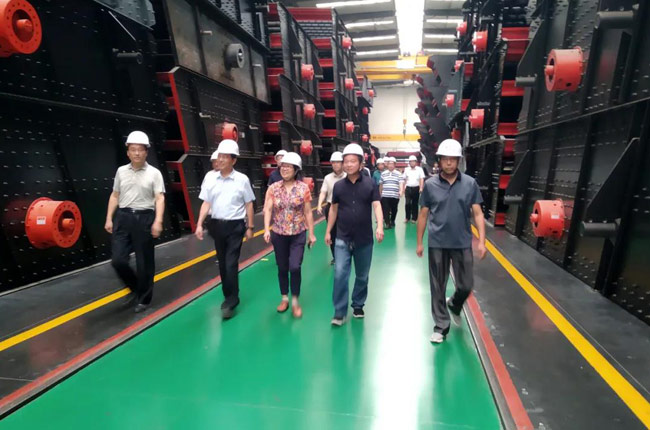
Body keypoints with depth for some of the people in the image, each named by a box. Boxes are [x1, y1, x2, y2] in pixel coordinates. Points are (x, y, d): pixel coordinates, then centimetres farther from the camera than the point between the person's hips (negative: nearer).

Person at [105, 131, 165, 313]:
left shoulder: (154, 173, -2)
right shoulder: (121, 171, 10)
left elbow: (160, 198, -9)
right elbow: (115, 196, 14)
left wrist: (158, 221, -20)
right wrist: (109, 219, 9)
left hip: (144, 218, -4)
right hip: (123, 218, 4)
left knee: (144, 262, 4)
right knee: (118, 260, 1)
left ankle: (144, 298, 21)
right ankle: (136, 288, 28)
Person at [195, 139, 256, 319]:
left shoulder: (242, 179, -6)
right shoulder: (211, 179, 3)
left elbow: (249, 204, -1)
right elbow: (206, 203, 5)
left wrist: (250, 227, -1)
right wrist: (199, 224, -3)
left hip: (235, 226, -4)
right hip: (217, 225, 4)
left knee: (231, 263, -6)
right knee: (222, 263, 13)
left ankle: (230, 301, 7)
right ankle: (229, 296, 30)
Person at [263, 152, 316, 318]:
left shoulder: (303, 188, -5)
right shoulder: (273, 188, -1)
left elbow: (308, 213, -2)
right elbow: (268, 209, -6)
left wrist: (311, 234, -1)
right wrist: (267, 229, -19)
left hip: (298, 235, -2)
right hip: (278, 234, 2)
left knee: (295, 267, -9)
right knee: (282, 268, 11)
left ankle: (295, 301, 13)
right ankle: (284, 298, 32)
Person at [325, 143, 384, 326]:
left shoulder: (370, 184, -3)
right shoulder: (338, 185, 2)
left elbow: (376, 205, -9)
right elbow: (334, 209, 8)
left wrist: (380, 226, -25)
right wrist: (328, 231, 8)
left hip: (365, 239, 0)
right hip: (342, 239, 0)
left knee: (362, 276, 13)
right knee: (340, 275, -5)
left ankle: (358, 305, 34)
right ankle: (339, 312, 7)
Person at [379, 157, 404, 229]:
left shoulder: (398, 174, 3)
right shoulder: (383, 173, 9)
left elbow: (401, 183, -8)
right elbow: (381, 184, 16)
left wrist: (401, 191, -26)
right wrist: (380, 194, 19)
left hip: (395, 196, -1)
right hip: (385, 196, 1)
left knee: (394, 209, 11)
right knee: (385, 210, -6)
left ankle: (392, 221, 31)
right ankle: (387, 223, -3)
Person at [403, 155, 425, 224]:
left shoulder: (419, 169, 1)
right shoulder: (406, 170, 8)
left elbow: (422, 179, -5)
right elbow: (404, 179, 10)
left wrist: (421, 188, -17)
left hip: (416, 188, -1)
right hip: (408, 188, 1)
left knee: (415, 204, 5)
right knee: (407, 203, -5)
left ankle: (414, 218, 15)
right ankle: (407, 217, 10)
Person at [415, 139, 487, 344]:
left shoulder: (470, 184, -2)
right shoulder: (430, 185, -3)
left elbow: (477, 213, 1)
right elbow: (423, 215, 2)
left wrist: (482, 241, -8)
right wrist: (419, 242, 3)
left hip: (462, 243, 1)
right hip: (437, 244, 0)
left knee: (466, 285, 10)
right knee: (438, 288, 8)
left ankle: (454, 305, 44)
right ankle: (441, 326, 25)